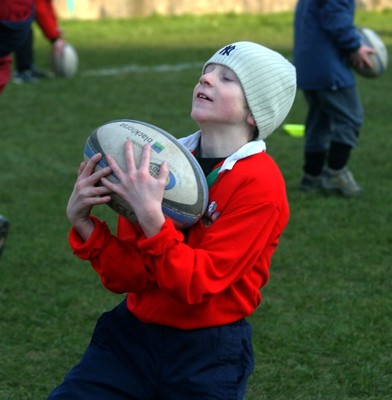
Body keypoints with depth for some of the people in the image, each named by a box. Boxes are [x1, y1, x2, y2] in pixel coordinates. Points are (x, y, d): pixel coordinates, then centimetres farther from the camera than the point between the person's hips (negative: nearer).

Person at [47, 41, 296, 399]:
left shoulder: (260, 184, -15)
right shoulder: (164, 157, 0)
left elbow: (197, 283, -22)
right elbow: (127, 277, 0)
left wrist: (150, 217, -32)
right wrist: (85, 224, -14)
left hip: (209, 355, -4)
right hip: (130, 335, 4)